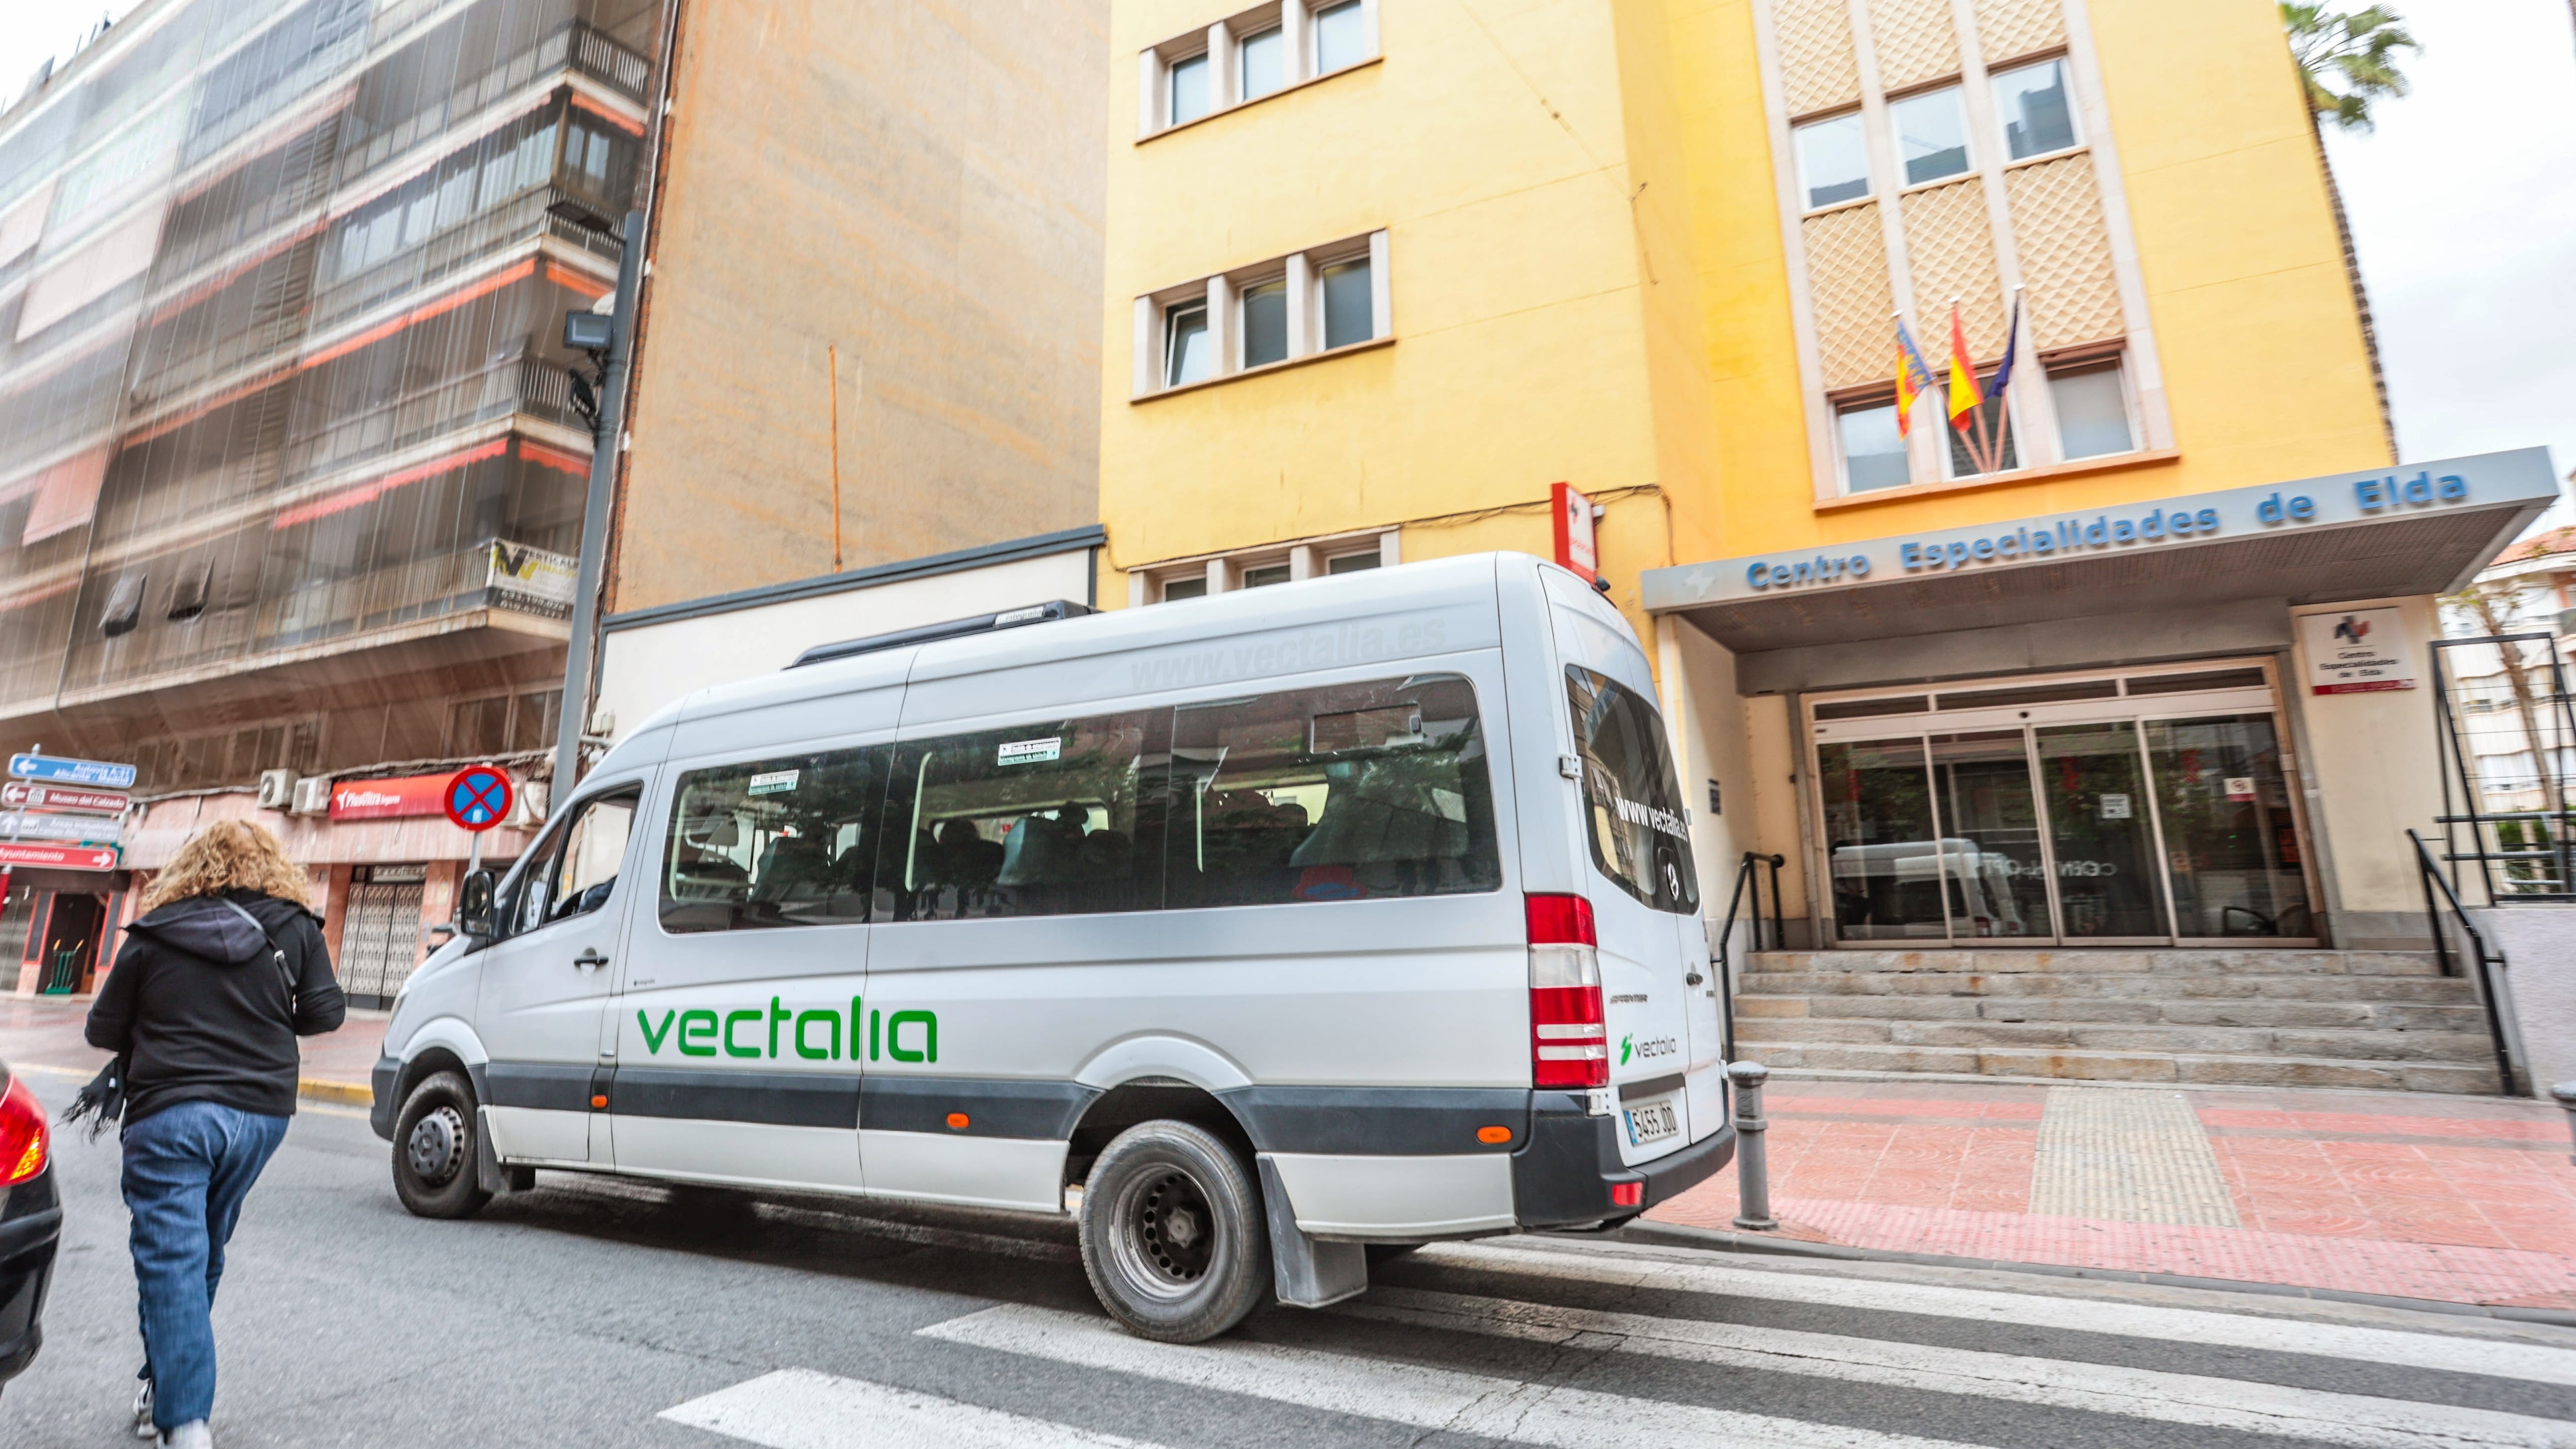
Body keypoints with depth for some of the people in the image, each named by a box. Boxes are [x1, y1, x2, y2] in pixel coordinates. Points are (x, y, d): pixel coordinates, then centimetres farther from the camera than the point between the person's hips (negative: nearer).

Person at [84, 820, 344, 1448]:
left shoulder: (155, 934, 0)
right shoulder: (295, 929, 2)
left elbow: (104, 1030, 6)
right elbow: (324, 1012, 1)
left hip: (169, 1112, -2)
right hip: (260, 1113, 3)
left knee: (171, 1260, -1)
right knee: (203, 1254, 19)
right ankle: (165, 1387, 32)